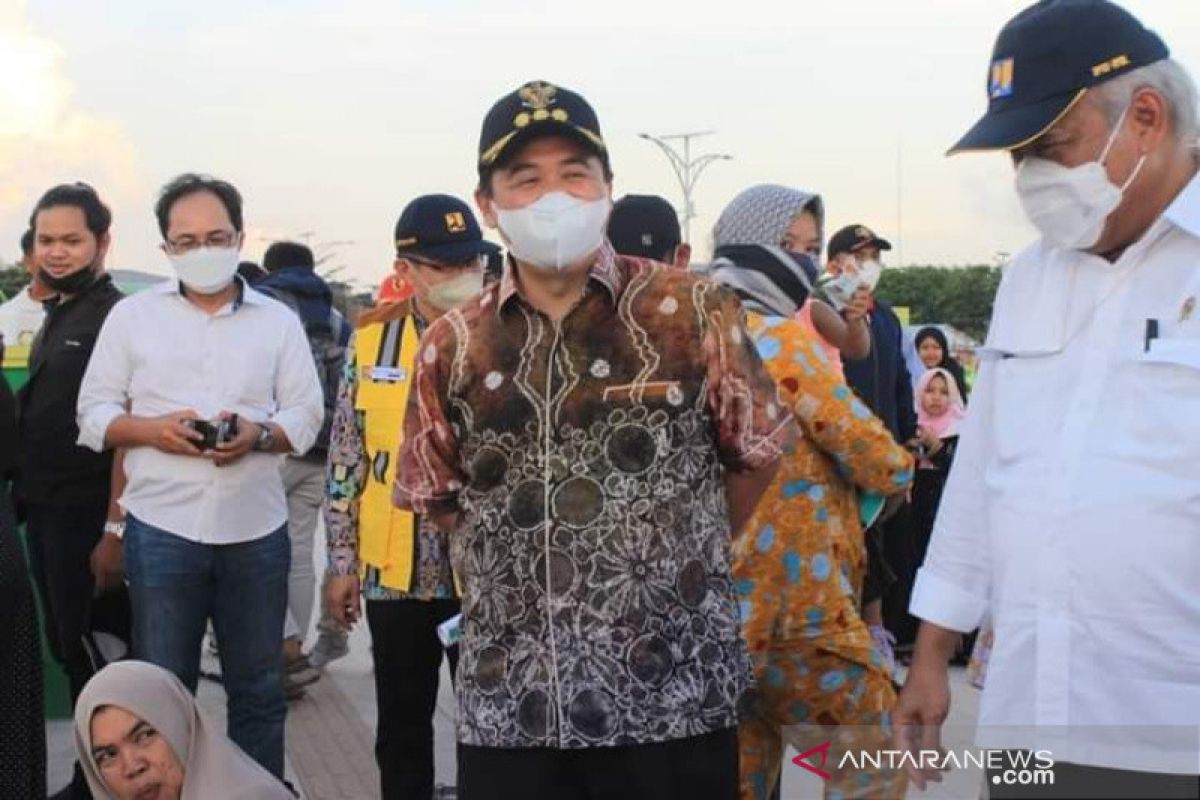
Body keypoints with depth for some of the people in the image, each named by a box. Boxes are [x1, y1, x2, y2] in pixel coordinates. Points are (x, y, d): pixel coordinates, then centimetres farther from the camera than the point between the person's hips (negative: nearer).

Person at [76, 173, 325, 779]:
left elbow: (307, 415, 5)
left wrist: (259, 435, -15)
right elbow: (94, 413, 6)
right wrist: (153, 429, -14)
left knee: (258, 688, 10)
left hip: (255, 530, 1)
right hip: (161, 529, -1)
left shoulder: (278, 321, 8)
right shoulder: (131, 315, 6)